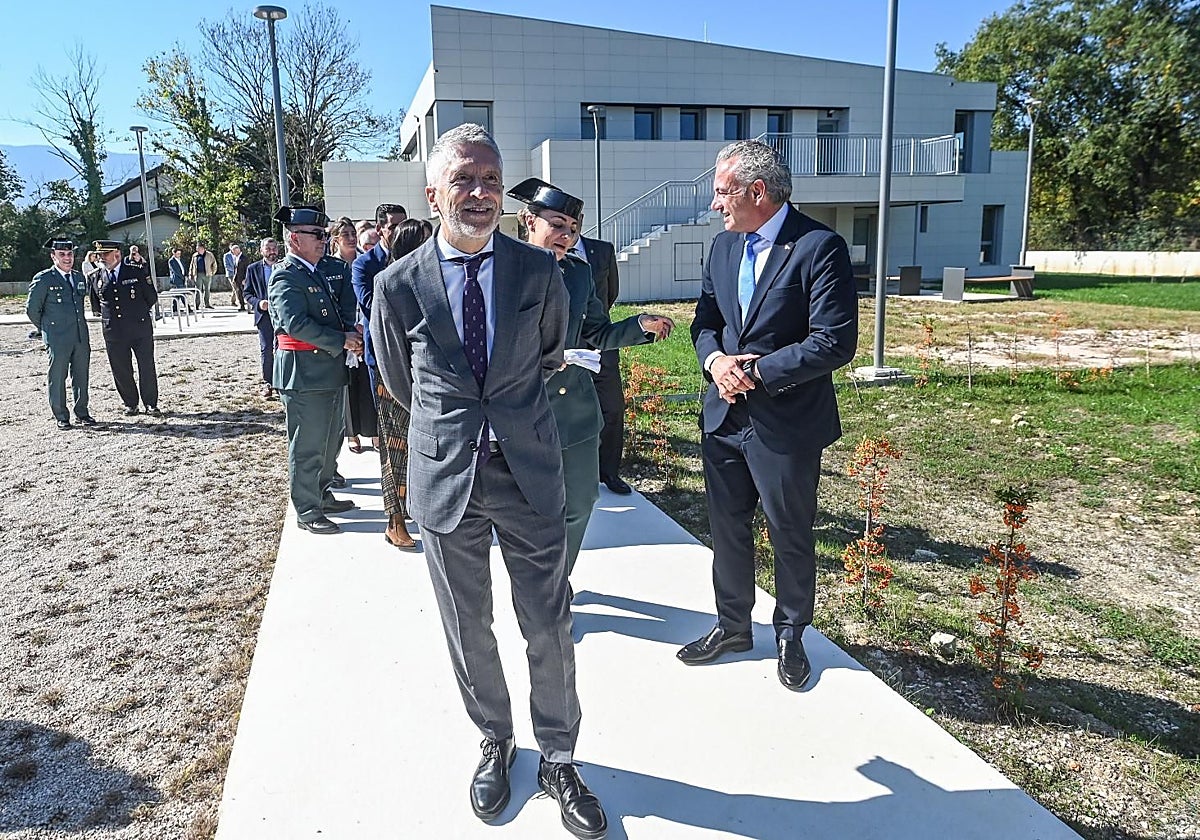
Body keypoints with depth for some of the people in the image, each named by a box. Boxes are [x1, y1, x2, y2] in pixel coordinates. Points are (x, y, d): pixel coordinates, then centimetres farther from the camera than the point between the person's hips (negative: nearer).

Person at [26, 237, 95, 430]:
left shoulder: (79, 278, 12)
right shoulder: (43, 280, -5)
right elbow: (32, 309, 1)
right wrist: (46, 329, 6)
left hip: (81, 336, 5)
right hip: (57, 339, -5)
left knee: (81, 376, 10)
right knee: (57, 377, 0)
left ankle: (81, 412, 21)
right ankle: (61, 417, 9)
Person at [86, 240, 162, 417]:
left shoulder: (138, 273, -3)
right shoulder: (95, 278, 5)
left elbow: (152, 297, 6)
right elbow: (95, 306, 20)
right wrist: (107, 315, 15)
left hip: (141, 329, -2)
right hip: (113, 332, 2)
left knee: (147, 367, 2)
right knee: (121, 370, 6)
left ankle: (151, 404, 12)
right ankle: (130, 404, 19)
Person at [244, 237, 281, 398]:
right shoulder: (253, 269, 7)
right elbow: (246, 292, 8)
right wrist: (258, 303, -10)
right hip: (264, 314, 1)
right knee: (266, 349, 1)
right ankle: (268, 383, 10)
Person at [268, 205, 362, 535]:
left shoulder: (318, 274, 17)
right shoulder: (286, 276, -12)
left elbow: (342, 308, 20)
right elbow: (295, 323, -24)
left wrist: (351, 332, -2)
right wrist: (341, 341, -19)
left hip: (329, 370, 10)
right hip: (304, 373, -10)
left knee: (330, 440, 19)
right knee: (307, 445, -1)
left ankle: (323, 495, 34)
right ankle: (307, 512, 9)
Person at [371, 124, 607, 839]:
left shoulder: (540, 271, -3)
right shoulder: (399, 285, -4)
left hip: (531, 473, 0)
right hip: (446, 480, 1)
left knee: (550, 629, 7)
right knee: (468, 630, 15)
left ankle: (560, 759, 29)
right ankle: (495, 742, 39)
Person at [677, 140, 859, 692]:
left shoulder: (820, 247, -15)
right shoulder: (723, 246, 8)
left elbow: (835, 342, -20)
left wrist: (756, 371, -18)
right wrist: (714, 359, -9)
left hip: (786, 424, -6)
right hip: (724, 416, 6)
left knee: (791, 537, 11)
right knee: (726, 529, 17)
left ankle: (791, 636, 33)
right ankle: (733, 626, 37)